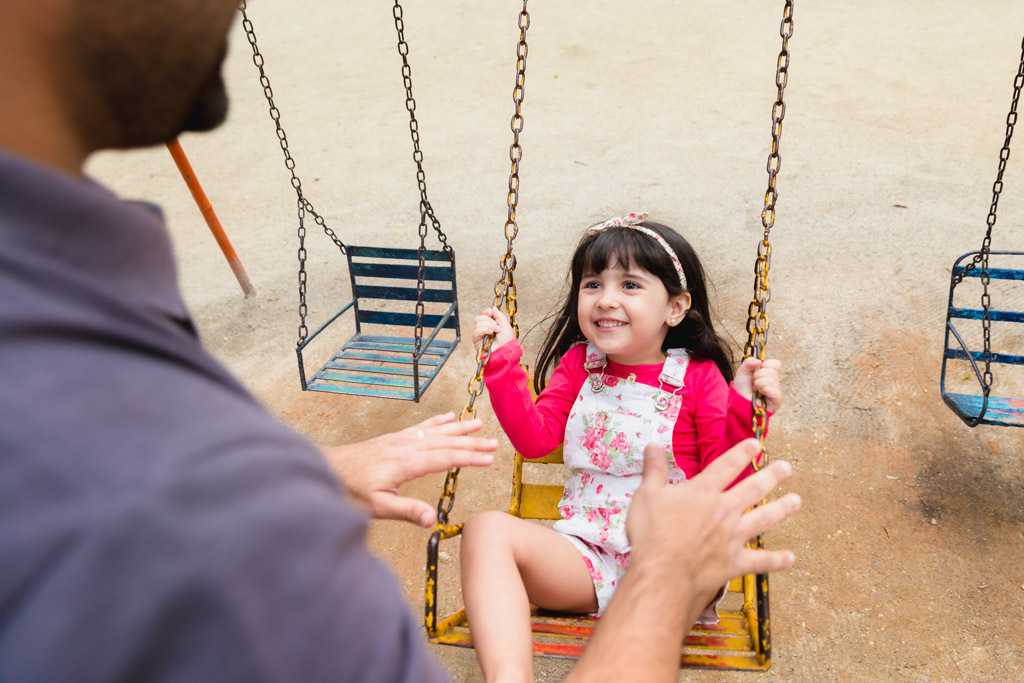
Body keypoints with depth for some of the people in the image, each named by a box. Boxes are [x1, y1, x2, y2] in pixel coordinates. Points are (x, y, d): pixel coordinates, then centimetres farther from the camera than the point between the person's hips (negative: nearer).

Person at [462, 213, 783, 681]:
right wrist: (503, 358, -1)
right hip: (584, 551, 2)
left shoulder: (699, 377, 0)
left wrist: (743, 407, -19)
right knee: (488, 529, -23)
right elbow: (535, 439, 3)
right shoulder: (578, 364, 11)